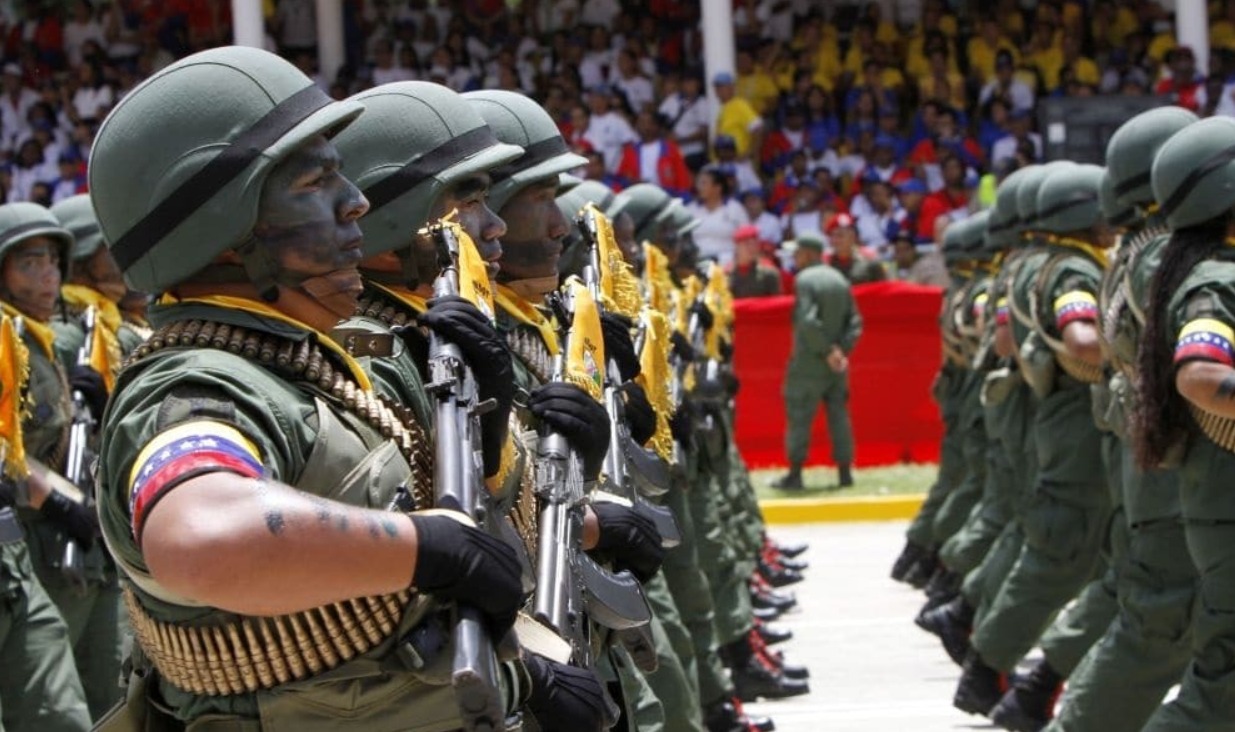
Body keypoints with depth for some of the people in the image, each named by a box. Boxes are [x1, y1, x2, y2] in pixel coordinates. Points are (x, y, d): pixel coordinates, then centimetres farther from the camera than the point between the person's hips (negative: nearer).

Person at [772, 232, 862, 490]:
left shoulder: (804, 280, -12)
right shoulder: (840, 280, 9)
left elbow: (808, 321, -22)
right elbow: (854, 321, 7)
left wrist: (827, 351, -14)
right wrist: (842, 349, -1)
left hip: (808, 362, -6)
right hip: (836, 364, 6)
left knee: (799, 416, -1)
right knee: (839, 415, 10)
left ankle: (795, 474, -1)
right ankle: (845, 472, 11)